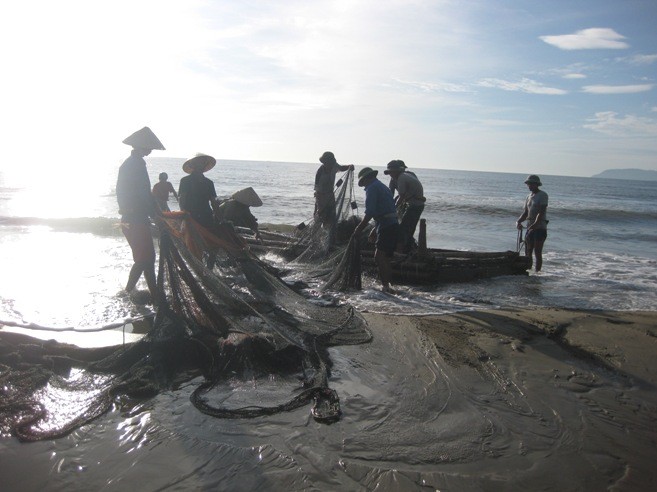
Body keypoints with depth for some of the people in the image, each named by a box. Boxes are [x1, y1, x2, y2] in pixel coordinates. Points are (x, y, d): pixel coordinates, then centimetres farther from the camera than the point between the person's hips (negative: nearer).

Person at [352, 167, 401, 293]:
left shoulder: (372, 188, -6)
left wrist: (359, 228, -10)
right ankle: (386, 285, 20)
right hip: (393, 225, 10)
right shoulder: (382, 186, 23)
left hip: (386, 227, -10)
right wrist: (374, 230, 28)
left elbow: (370, 212, -16)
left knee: (380, 257, -13)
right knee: (384, 257, 15)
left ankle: (386, 286, -17)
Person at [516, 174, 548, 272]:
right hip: (530, 227, 7)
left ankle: (537, 271, -1)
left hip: (540, 228, -7)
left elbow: (541, 212, -18)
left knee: (537, 252, -6)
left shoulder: (543, 195, -8)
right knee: (528, 252, 8)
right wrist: (518, 221, -4)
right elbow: (525, 213, 15)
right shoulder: (529, 196, 15)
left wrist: (535, 224, -29)